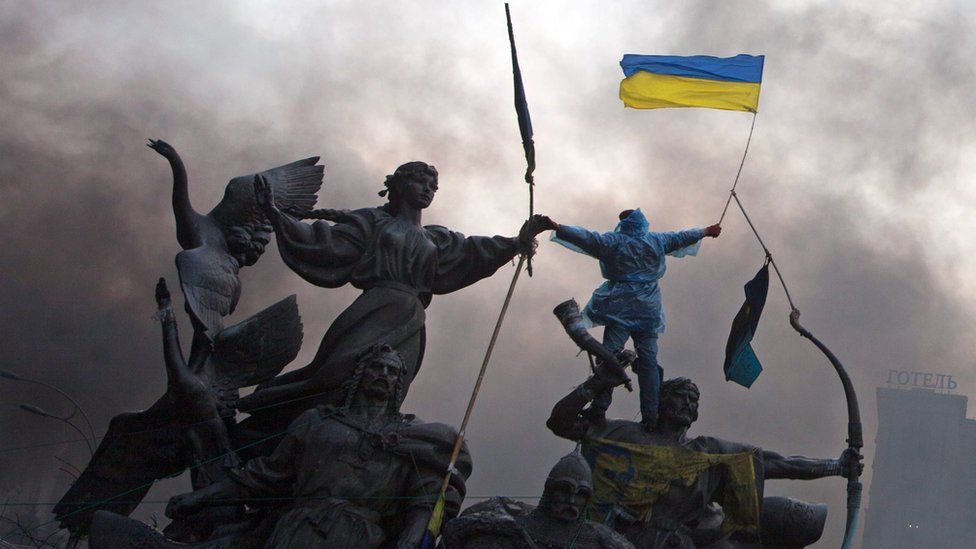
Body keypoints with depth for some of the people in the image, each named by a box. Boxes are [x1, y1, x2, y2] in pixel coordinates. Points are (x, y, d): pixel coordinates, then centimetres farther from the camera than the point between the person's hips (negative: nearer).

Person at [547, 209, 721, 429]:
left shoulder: (612, 242, 0)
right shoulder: (657, 242, 11)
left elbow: (584, 237, -5)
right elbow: (682, 237, 25)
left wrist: (555, 227, 0)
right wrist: (707, 231, 42)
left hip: (620, 309, -3)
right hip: (648, 311, 3)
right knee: (649, 362, 2)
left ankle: (600, 406, -19)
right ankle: (650, 415, -4)